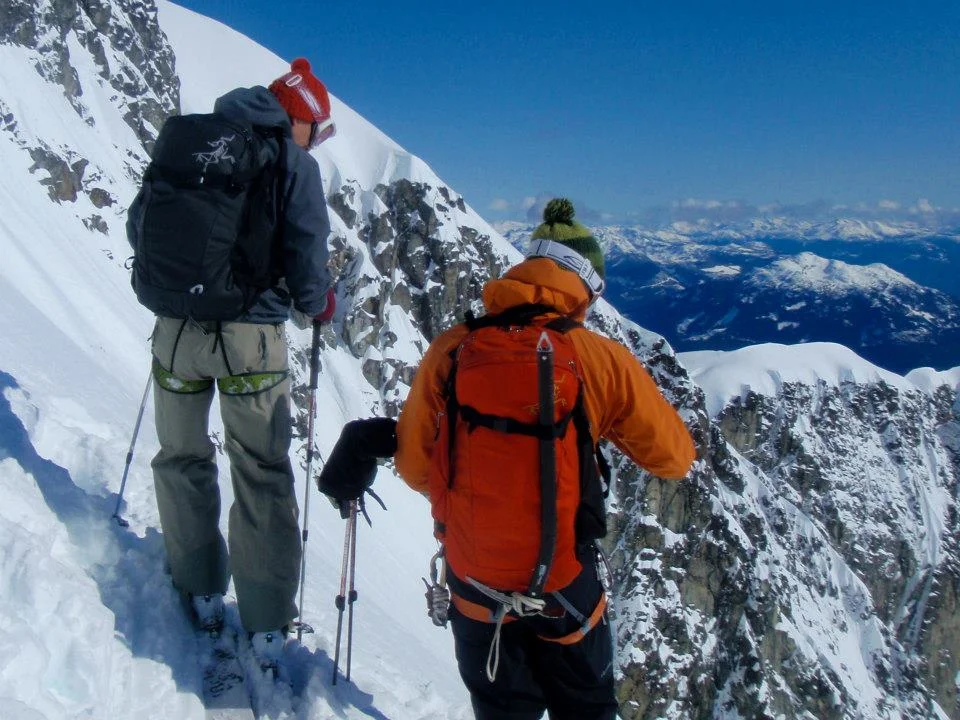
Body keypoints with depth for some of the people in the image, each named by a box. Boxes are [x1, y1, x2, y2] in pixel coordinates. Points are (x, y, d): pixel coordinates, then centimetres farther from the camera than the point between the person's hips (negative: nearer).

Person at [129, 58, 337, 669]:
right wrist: (321, 303, 10)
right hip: (252, 337, -3)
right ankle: (268, 627, 11)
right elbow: (306, 255, -10)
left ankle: (202, 594, 28)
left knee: (183, 459, 20)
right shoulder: (294, 162, -4)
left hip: (177, 330, 3)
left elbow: (139, 223, 14)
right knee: (263, 474, 8)